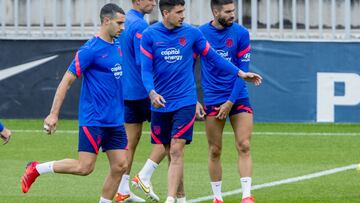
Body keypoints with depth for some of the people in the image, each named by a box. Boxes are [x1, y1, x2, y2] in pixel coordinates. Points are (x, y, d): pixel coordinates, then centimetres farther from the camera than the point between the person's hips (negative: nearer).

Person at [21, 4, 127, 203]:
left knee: (120, 166, 0)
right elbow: (67, 81, -13)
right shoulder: (90, 50, -13)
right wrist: (53, 114, -15)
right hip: (93, 119, -8)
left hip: (115, 120, 8)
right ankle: (37, 169, 7)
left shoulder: (115, 48, 11)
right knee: (84, 167, -11)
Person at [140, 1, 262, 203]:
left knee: (176, 151, -14)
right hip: (161, 103, 1)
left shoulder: (191, 33, 0)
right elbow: (146, 70, -5)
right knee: (171, 153, 10)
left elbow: (213, 56, 11)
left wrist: (240, 73, 10)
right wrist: (152, 93, -22)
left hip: (185, 102, -1)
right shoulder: (149, 35, -3)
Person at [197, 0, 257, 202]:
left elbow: (243, 71, -4)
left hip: (238, 98, 0)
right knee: (215, 151, 3)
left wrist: (231, 102, -10)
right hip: (212, 100, 0)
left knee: (244, 147, -8)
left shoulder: (241, 33, -3)